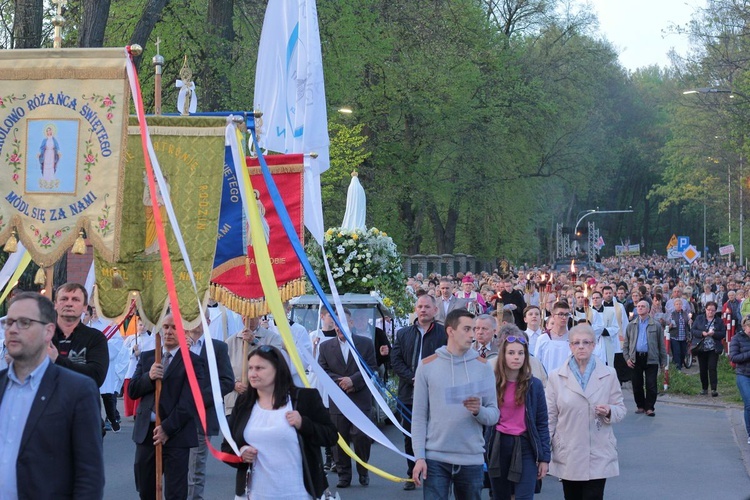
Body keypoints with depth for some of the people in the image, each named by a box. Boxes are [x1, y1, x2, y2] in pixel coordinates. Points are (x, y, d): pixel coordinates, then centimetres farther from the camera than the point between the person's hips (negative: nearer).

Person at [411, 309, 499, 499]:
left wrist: (479, 411, -19)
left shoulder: (483, 366, 4)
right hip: (435, 458, -1)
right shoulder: (427, 365, 1)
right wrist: (419, 456, -6)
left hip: (472, 459, 2)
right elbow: (419, 416, 1)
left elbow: (494, 414, 3)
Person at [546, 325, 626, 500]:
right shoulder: (556, 377, 4)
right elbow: (550, 416, 5)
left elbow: (621, 409, 8)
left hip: (598, 456, -1)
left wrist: (609, 412, -15)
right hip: (567, 456, 1)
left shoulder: (608, 374, 3)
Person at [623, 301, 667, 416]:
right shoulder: (631, 325, 12)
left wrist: (663, 361, 1)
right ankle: (640, 406, 18)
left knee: (651, 385, -4)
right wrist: (627, 358, 1)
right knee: (637, 384, 6)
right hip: (636, 358, 2)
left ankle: (649, 408, 3)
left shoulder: (655, 326, 6)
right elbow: (626, 344, 13)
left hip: (651, 358, -2)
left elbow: (661, 344, 5)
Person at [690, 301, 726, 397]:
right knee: (702, 369, 7)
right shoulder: (699, 318, 5)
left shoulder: (719, 321, 3)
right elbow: (692, 330, 0)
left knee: (712, 368, -11)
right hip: (701, 348, 2)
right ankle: (704, 388, 19)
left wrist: (714, 334, -18)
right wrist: (702, 333, -17)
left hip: (713, 349, -2)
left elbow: (723, 334, 0)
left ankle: (714, 389, -11)